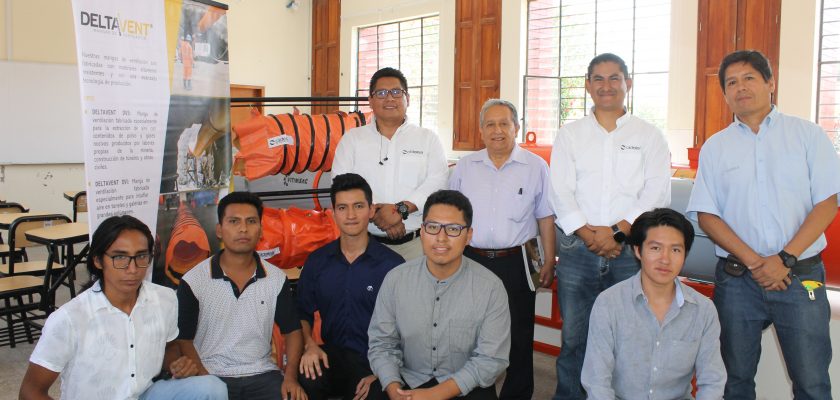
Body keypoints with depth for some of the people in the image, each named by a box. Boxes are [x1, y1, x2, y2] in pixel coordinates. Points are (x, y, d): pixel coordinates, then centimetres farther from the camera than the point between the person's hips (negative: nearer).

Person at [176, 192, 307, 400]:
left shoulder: (277, 279, 6)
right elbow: (183, 340, 0)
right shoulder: (193, 281, -2)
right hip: (212, 377, -1)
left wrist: (290, 377, -4)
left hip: (262, 375, 2)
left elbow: (292, 330, 10)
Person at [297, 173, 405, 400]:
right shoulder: (317, 261, 7)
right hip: (331, 355, 3)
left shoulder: (392, 264, -7)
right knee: (304, 380, -27)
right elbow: (304, 312, 14)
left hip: (375, 361, -3)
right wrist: (310, 345, -5)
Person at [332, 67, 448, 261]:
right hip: (366, 242, 0)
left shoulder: (428, 139, 9)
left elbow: (437, 182, -6)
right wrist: (375, 213, -17)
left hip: (416, 242, 0)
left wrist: (402, 209, -18)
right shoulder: (352, 139, 10)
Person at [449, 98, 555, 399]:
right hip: (471, 260, 2)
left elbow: (545, 218, 4)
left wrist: (549, 262, 2)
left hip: (516, 263, -2)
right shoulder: (465, 167, 6)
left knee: (518, 339, 6)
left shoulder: (536, 167, 1)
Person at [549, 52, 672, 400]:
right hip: (577, 252, 1)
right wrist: (588, 235, -11)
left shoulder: (650, 137, 9)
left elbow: (656, 195, -2)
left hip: (631, 251, 0)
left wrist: (617, 231, -14)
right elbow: (561, 193, 1)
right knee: (573, 338, 6)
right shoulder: (569, 135, 11)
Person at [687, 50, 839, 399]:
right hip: (736, 279, 1)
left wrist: (785, 258, -13)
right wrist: (754, 262, -10)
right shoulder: (715, 147, 7)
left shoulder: (807, 134, 4)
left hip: (800, 276, -1)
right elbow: (706, 214, 1)